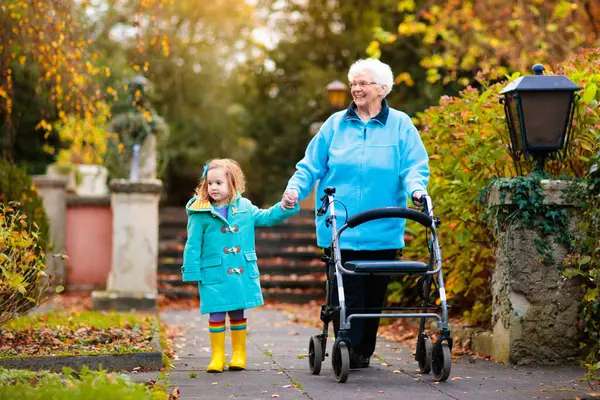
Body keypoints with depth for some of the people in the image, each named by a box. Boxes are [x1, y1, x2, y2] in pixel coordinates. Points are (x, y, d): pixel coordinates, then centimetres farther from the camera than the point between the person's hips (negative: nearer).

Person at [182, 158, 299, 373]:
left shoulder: (244, 207, 5)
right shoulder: (201, 214, -6)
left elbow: (266, 217, 19)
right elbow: (193, 245, -4)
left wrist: (286, 207, 8)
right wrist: (191, 272, -6)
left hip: (243, 274, 3)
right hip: (214, 276, -3)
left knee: (238, 313, 11)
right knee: (216, 315, -3)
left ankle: (239, 354, 22)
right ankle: (217, 356, 9)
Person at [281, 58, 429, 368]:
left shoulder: (400, 125, 5)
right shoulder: (336, 124, 9)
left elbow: (415, 166, -1)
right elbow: (312, 165, 10)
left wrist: (416, 188, -22)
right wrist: (294, 189, -7)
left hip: (382, 230, 0)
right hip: (339, 228, 0)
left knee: (374, 292, 6)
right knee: (346, 291, -8)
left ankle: (364, 351, 19)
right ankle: (349, 351, -5)